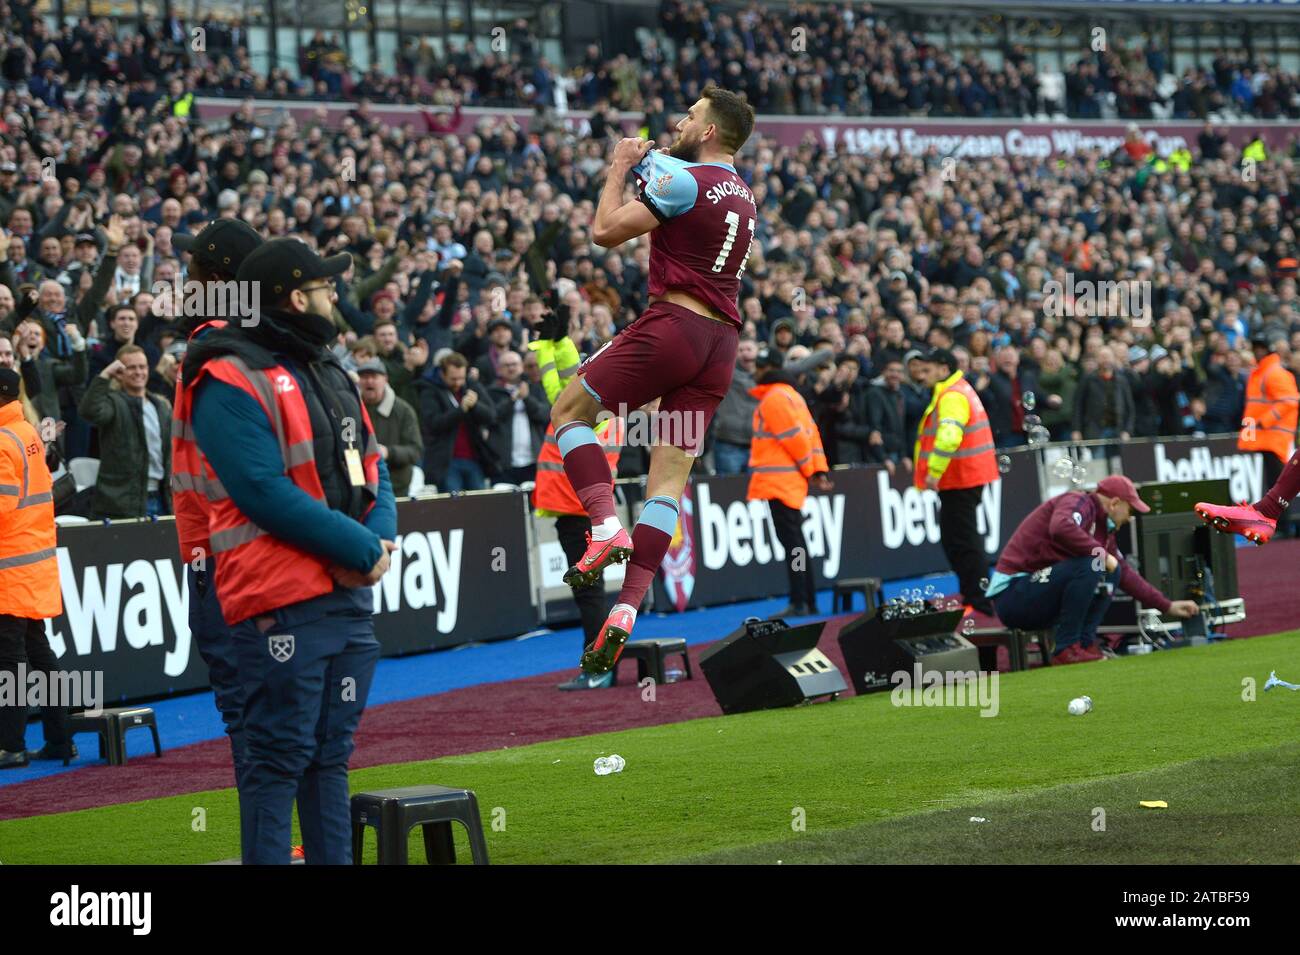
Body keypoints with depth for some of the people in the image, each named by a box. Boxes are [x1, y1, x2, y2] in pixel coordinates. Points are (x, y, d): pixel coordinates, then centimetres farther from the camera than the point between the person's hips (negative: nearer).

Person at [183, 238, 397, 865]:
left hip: (350, 595, 9)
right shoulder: (230, 383, -11)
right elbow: (264, 491, -20)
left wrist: (380, 535, -5)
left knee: (331, 754, 13)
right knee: (280, 758, -7)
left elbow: (371, 468, 17)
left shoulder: (327, 374, 19)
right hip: (281, 603, -9)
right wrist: (360, 548, -17)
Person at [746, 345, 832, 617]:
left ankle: (799, 603, -12)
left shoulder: (774, 398, -12)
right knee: (795, 542, 13)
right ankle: (808, 602, 15)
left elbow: (794, 437, -16)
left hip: (779, 480, -10)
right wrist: (818, 470, 9)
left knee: (791, 542, -10)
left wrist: (809, 469, -4)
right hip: (792, 480, 10)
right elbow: (810, 432, 16)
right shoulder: (792, 395, 19)